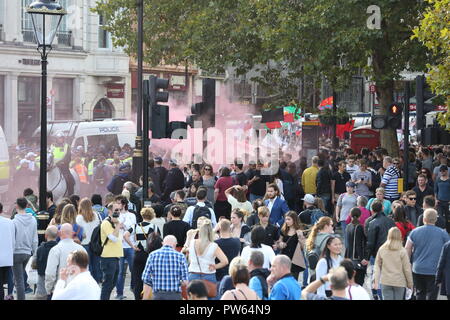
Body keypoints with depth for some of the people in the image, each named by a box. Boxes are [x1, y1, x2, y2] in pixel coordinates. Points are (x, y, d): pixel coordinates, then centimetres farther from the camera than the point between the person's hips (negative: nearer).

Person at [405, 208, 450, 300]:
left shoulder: (414, 232, 0)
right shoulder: (443, 233, -4)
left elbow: (407, 250, 1)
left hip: (417, 269, 2)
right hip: (434, 271, -2)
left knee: (420, 294, 15)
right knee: (431, 296, 1)